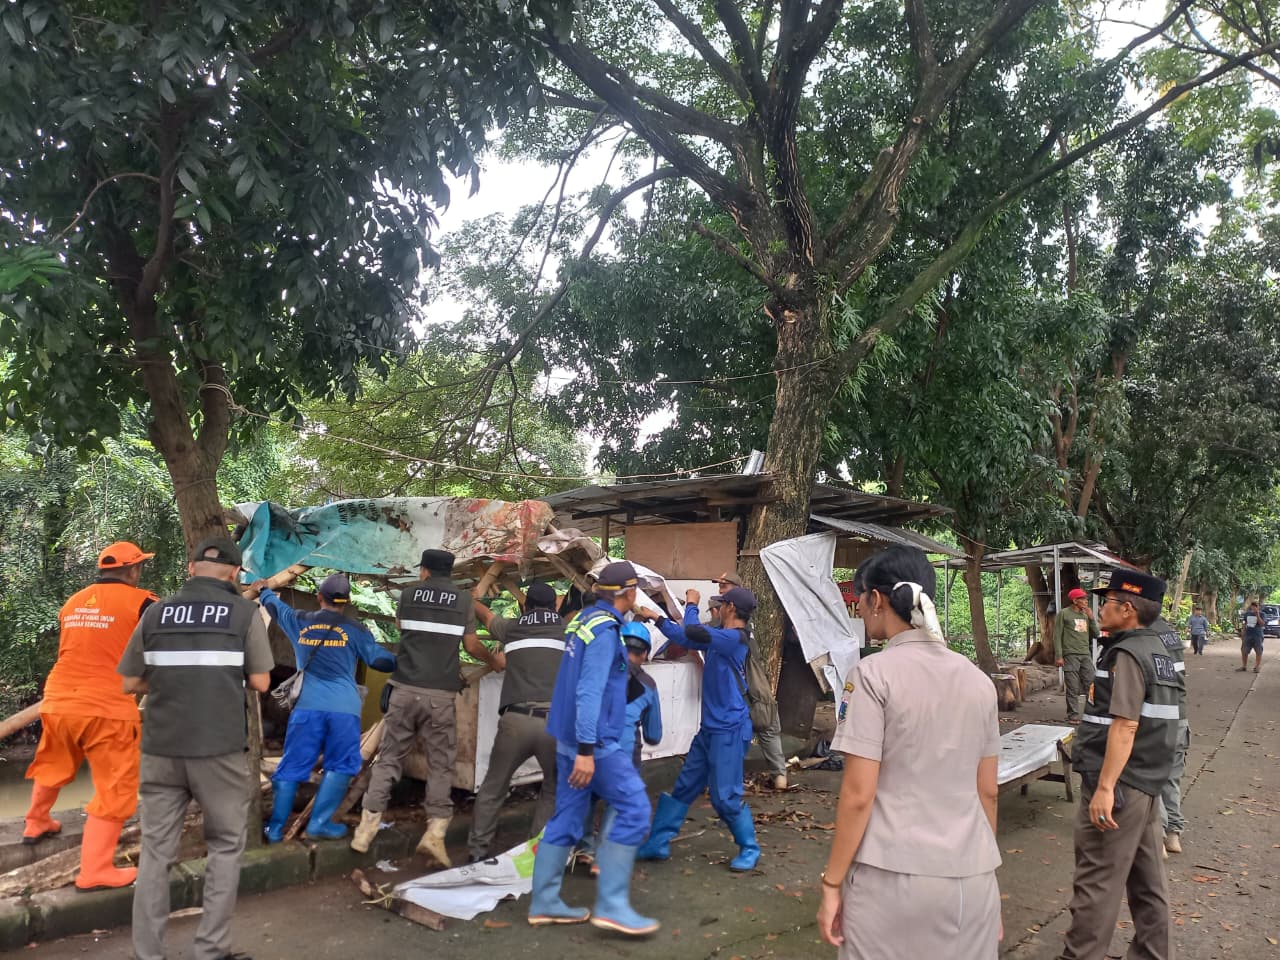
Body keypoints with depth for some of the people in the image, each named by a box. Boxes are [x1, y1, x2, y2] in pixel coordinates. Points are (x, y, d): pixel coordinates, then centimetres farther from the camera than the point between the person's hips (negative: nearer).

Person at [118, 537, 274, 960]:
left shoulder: (156, 613, 4)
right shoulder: (245, 612, -4)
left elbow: (130, 683, 8)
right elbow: (260, 682, -4)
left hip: (161, 750, 3)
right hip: (220, 750, -3)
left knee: (155, 853, 12)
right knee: (225, 847, 12)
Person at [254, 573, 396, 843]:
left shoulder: (300, 622, 13)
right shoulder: (355, 629, 5)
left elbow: (274, 605, 32)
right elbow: (381, 661, 6)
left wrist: (263, 589, 52)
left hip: (307, 706, 3)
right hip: (343, 708, -2)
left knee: (292, 767, 9)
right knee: (340, 766, 7)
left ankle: (276, 828, 12)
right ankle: (319, 824, 4)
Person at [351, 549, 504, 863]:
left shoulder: (409, 594, 8)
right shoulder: (463, 598, 5)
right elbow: (472, 645, 10)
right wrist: (493, 660, 29)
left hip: (406, 689, 1)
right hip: (440, 695, -1)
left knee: (388, 758, 10)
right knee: (441, 765, 5)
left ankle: (366, 828, 9)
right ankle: (435, 831, -6)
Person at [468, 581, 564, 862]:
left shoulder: (512, 627, 17)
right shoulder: (566, 629, 13)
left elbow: (485, 614, 37)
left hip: (517, 720, 0)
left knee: (493, 788, 20)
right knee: (553, 790, 22)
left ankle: (478, 851, 23)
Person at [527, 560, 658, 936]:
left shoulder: (584, 618, 9)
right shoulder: (605, 629, -19)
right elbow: (589, 692, -24)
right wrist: (586, 751, -25)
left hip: (570, 737, 9)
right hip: (594, 740, -9)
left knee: (567, 816, 13)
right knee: (634, 809, -4)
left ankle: (543, 902, 19)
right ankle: (611, 904, -2)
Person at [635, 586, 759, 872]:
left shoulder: (734, 638, -18)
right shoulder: (720, 638, 10)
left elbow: (691, 632, -27)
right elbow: (687, 637, 20)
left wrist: (692, 604, -11)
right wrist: (656, 618, 19)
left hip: (729, 730, -9)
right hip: (710, 728, 9)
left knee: (725, 797, -2)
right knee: (684, 787, 12)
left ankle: (750, 850, 17)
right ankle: (658, 844, 19)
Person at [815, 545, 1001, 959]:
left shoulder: (874, 674, -12)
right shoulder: (978, 679, 5)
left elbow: (858, 794, -13)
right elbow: (988, 790, 11)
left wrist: (831, 883, -4)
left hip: (894, 877, -5)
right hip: (972, 878, 5)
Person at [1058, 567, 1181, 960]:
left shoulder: (1127, 654, -16)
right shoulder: (1158, 650, 12)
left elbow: (1125, 725, -24)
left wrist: (1104, 787, -25)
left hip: (1119, 784, -10)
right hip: (1146, 781, 10)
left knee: (1097, 882, -3)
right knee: (1146, 877, 17)